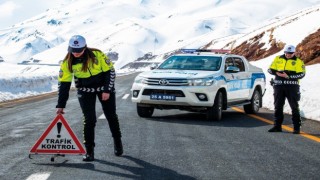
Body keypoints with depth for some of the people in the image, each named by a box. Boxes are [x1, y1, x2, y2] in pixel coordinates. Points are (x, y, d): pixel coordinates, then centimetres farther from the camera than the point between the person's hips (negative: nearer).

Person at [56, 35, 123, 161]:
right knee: (89, 119, -10)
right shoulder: (67, 62, -16)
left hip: (104, 87, 0)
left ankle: (117, 142, 31)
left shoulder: (97, 55, -23)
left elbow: (110, 71, -12)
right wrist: (61, 105, -14)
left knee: (111, 116, 8)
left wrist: (107, 90, -17)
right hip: (85, 91, 1)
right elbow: (64, 84, -12)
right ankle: (89, 150, 0)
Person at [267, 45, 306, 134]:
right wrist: (277, 73, -11)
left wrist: (289, 76, -19)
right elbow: (270, 69, 11)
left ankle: (297, 127, 2)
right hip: (279, 86, 3)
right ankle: (277, 126, 16)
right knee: (278, 106, 8)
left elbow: (301, 74, -9)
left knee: (294, 107, -1)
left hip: (292, 86, -3)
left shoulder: (298, 61, 0)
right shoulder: (278, 59, 10)